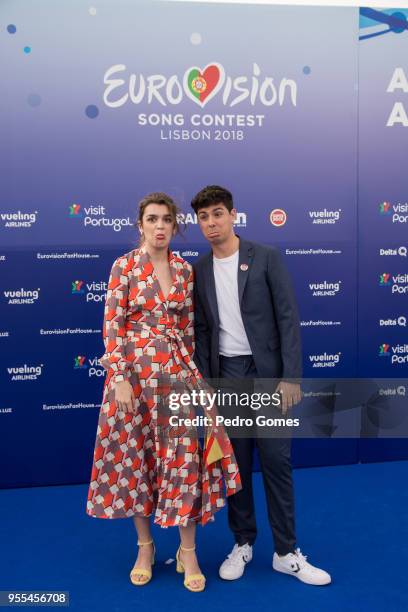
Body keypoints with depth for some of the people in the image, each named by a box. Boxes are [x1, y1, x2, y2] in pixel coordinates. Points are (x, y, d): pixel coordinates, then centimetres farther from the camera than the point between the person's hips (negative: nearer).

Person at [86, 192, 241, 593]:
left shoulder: (185, 269, 6)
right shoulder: (124, 266, -4)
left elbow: (189, 327, 11)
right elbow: (111, 327, -8)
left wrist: (190, 369, 10)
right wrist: (120, 378, -13)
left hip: (177, 371, 3)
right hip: (134, 371, -2)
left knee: (186, 454, 0)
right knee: (135, 455, 8)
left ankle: (188, 551, 17)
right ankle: (145, 546, 27)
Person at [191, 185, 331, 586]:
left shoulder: (266, 257, -4)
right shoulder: (199, 270, 6)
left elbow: (288, 318, -7)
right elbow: (202, 331, 8)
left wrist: (291, 376, -13)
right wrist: (204, 383, 3)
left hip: (267, 373, -2)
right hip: (227, 376, 3)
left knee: (276, 461, 2)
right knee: (235, 463, 10)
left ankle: (286, 552, 17)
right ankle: (243, 542, 26)